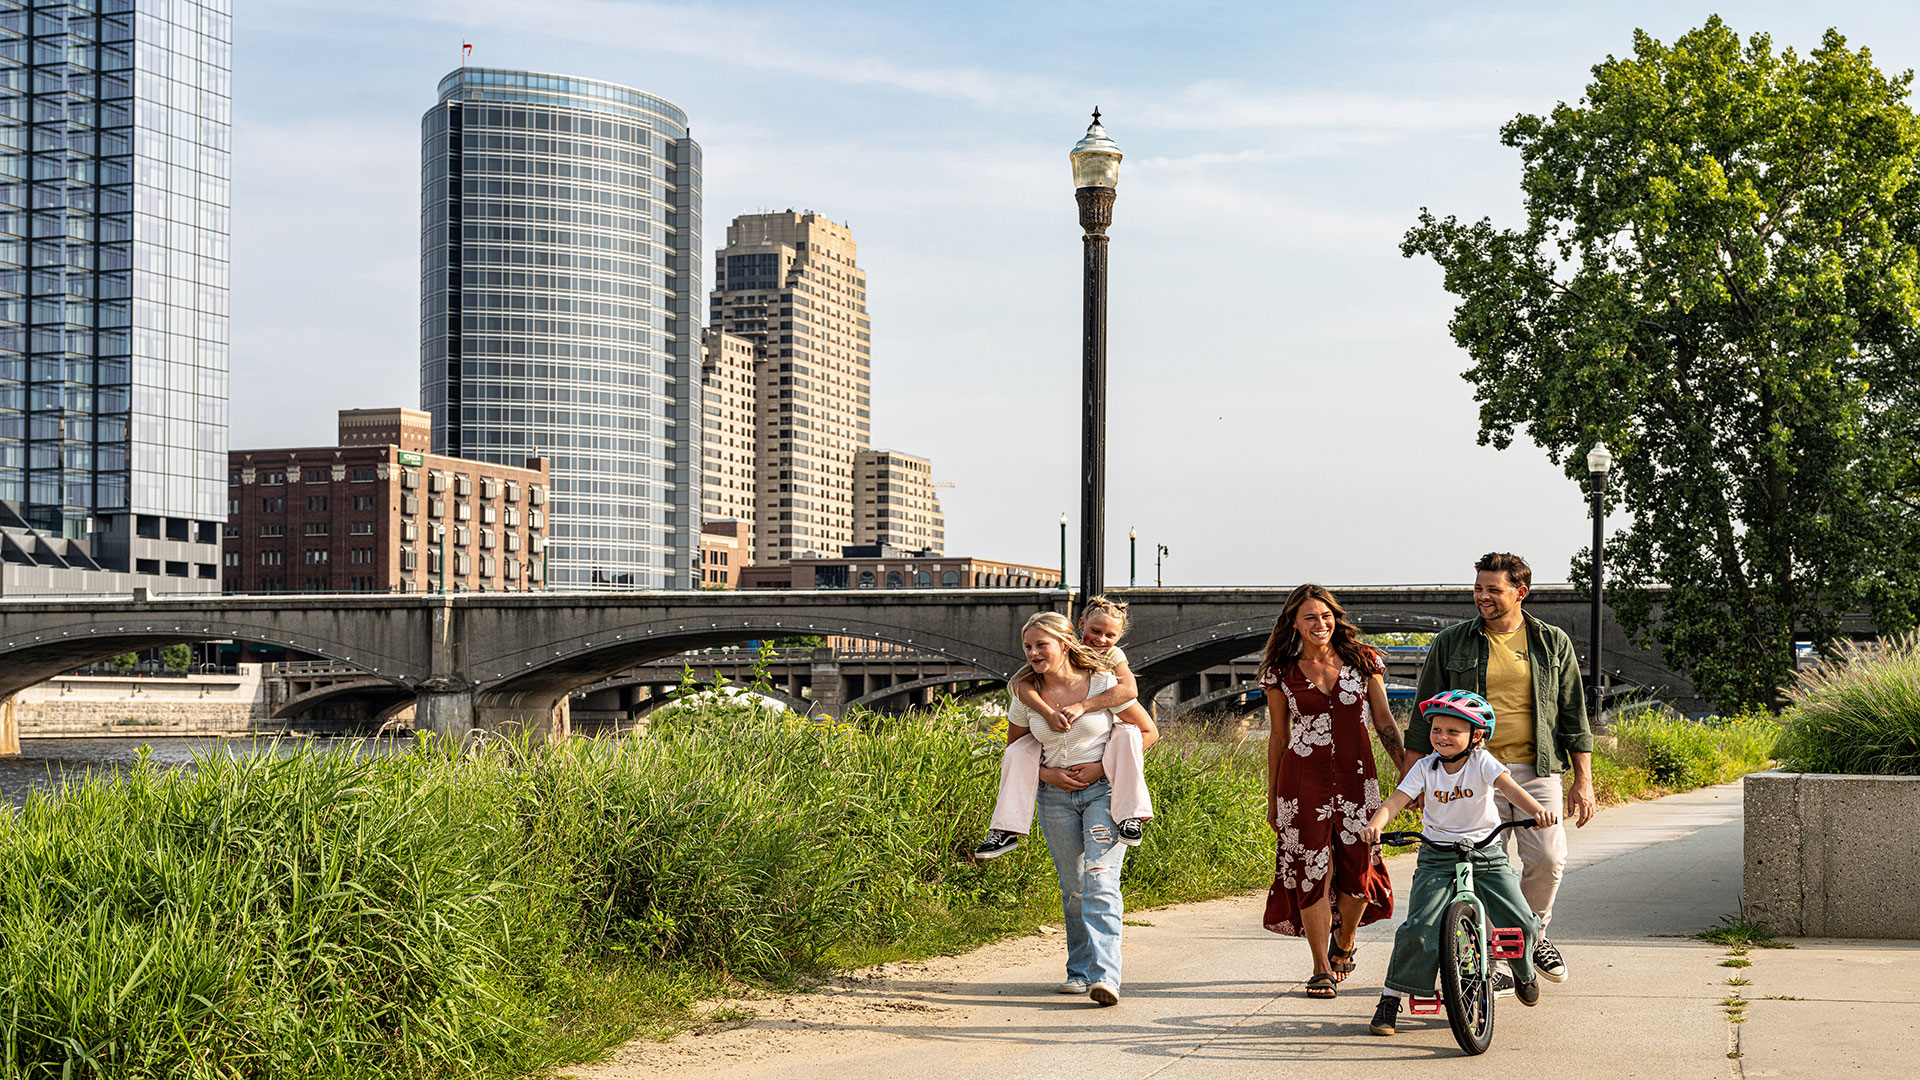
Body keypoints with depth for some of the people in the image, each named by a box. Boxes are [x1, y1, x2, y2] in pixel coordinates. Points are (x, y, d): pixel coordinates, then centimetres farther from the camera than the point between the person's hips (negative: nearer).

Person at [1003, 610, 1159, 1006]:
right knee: (1072, 887, 8)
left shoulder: (1104, 683, -9)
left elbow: (1148, 731, -1)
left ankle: (1105, 977, -25)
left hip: (1104, 791, -4)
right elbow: (1014, 750, 15)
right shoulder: (1026, 695, 1)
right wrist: (1047, 773, -4)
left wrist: (1103, 767, -11)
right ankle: (1080, 971, 21)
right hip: (1056, 796, 4)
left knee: (1100, 881, -16)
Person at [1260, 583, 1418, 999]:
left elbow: (1385, 723, 7)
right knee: (1312, 872, -5)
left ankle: (1343, 944, 28)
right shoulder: (1282, 673, 4)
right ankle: (1321, 969, 7)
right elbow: (1278, 736, 10)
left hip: (1356, 778, 1)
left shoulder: (1364, 661, 5)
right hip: (1302, 780, -1)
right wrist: (1272, 798, 11)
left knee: (1358, 871, -1)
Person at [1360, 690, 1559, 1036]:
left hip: (1485, 854, 0)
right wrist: (1375, 825, -34)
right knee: (1419, 928, -17)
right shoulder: (1426, 768, -2)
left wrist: (1537, 810, -43)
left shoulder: (1481, 762, -6)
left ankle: (1525, 974, 25)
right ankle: (1390, 999, -6)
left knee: (1521, 922, -10)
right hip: (1438, 858, 0)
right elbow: (1396, 801, -12)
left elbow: (1508, 786, -23)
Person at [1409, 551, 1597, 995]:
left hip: (1536, 770, 0)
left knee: (1548, 858, -11)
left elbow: (1573, 714, 11)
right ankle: (1497, 963, 10)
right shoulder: (1451, 643, 6)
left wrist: (1583, 780, 6)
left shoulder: (1552, 643, 8)